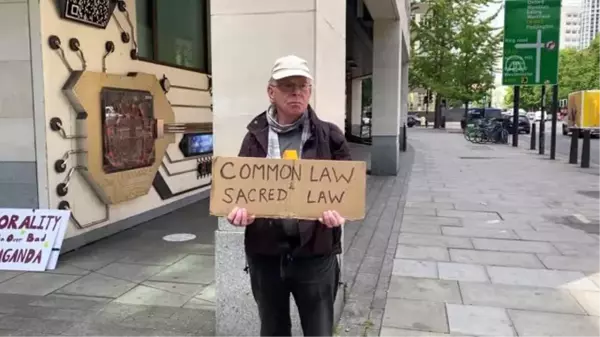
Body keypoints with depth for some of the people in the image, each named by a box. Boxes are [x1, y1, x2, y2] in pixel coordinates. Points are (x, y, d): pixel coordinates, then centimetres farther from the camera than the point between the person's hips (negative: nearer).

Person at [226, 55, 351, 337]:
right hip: (265, 252, 2)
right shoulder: (255, 137, 4)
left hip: (315, 252, -1)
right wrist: (238, 208, -15)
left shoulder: (329, 136, 1)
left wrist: (338, 210, -19)